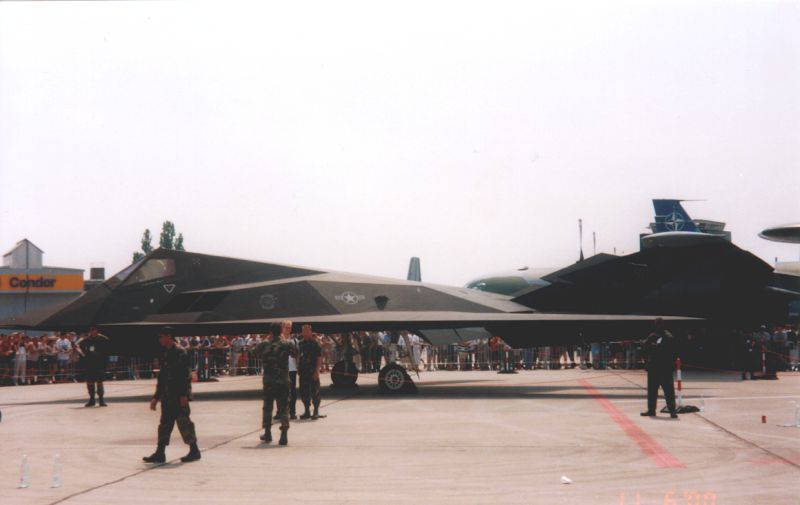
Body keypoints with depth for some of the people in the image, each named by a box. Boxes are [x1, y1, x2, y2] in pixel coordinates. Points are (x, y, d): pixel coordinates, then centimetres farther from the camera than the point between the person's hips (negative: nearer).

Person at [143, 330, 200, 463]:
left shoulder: (180, 353, -10)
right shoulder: (165, 355, 15)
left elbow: (185, 375, -17)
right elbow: (161, 377, 19)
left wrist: (184, 394, -22)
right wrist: (156, 397, 18)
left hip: (179, 396, -8)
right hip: (167, 396, 8)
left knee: (183, 421, -4)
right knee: (165, 423, 8)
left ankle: (194, 451, 6)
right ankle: (160, 453, 12)